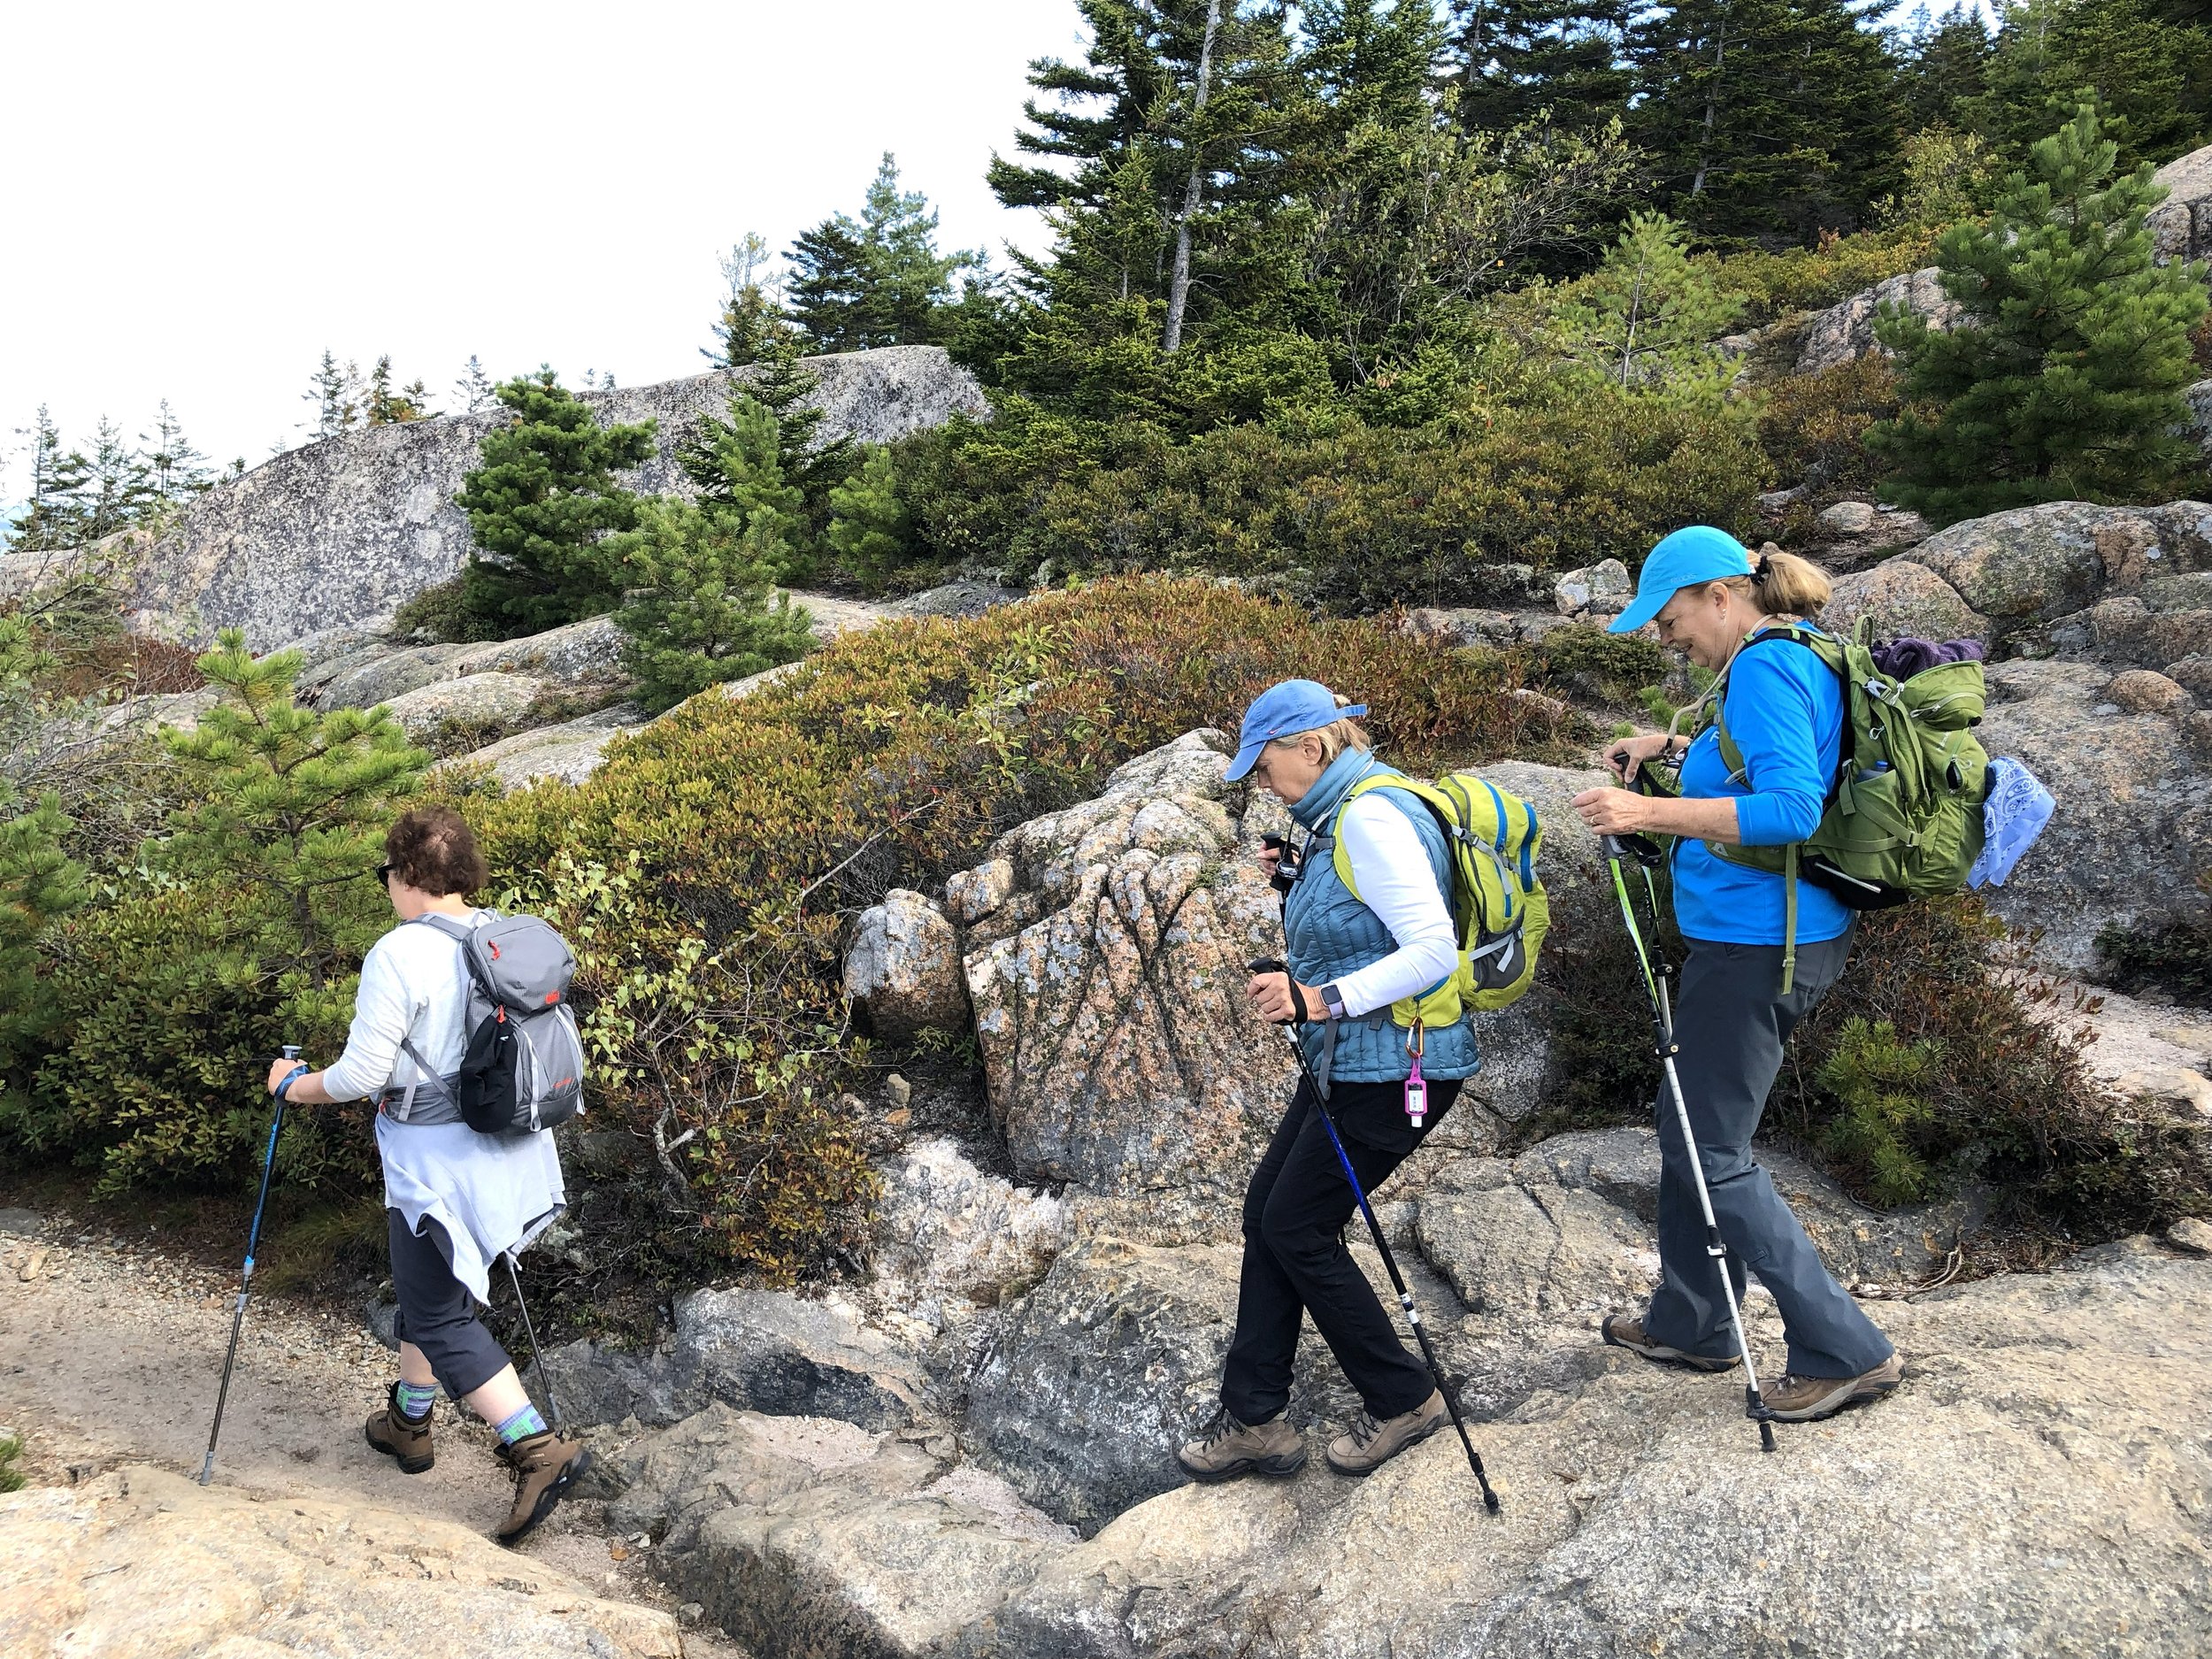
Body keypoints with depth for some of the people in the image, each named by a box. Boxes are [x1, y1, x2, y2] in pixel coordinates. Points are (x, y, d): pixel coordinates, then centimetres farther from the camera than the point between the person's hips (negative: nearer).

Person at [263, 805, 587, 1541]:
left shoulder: (399, 955, -20)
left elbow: (361, 1075, -17)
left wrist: (295, 1085, 3)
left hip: (436, 1159, -8)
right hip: (507, 1148, 8)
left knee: (441, 1318, 2)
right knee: (430, 1287, 26)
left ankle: (539, 1449, -7)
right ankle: (408, 1422, 42)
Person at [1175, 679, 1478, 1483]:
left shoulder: (1372, 820, -21)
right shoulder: (1341, 817, 11)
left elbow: (1433, 949, -27)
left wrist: (1324, 998, -30)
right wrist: (1297, 884, 8)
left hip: (1393, 1065, -10)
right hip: (1347, 1058, 10)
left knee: (1298, 1228, -1)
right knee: (1267, 1212, 9)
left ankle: (1404, 1400, 16)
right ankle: (1255, 1419, 17)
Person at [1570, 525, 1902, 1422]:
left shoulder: (1764, 667, -17)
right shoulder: (1798, 657, 14)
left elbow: (1792, 807, -28)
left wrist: (1652, 812, -29)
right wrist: (1678, 749, 17)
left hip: (1754, 942, -11)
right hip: (1773, 938, 11)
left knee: (1713, 1153, -3)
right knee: (1685, 1127, 19)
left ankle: (1846, 1352, 4)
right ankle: (1690, 1324, 32)